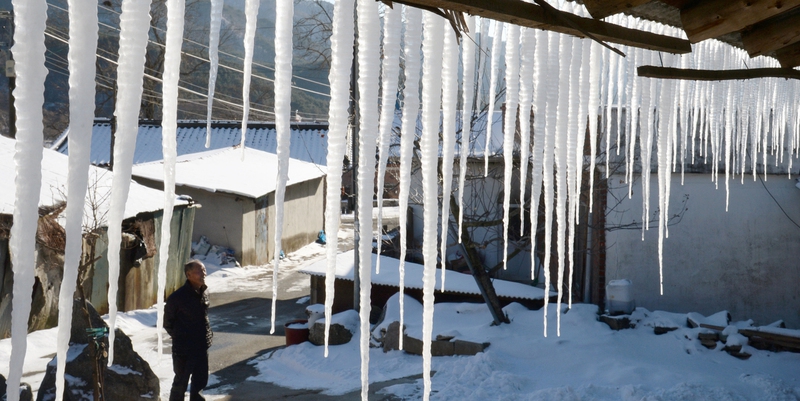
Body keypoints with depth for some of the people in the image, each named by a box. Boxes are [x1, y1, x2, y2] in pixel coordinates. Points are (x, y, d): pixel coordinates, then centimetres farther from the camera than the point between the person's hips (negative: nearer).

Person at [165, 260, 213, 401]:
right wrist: (180, 337, 0)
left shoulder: (204, 293, 1)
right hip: (183, 350, -6)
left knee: (201, 381, 17)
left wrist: (207, 334, 8)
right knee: (180, 384, 8)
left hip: (202, 347, 6)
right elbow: (167, 323, -6)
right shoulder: (177, 297, -18)